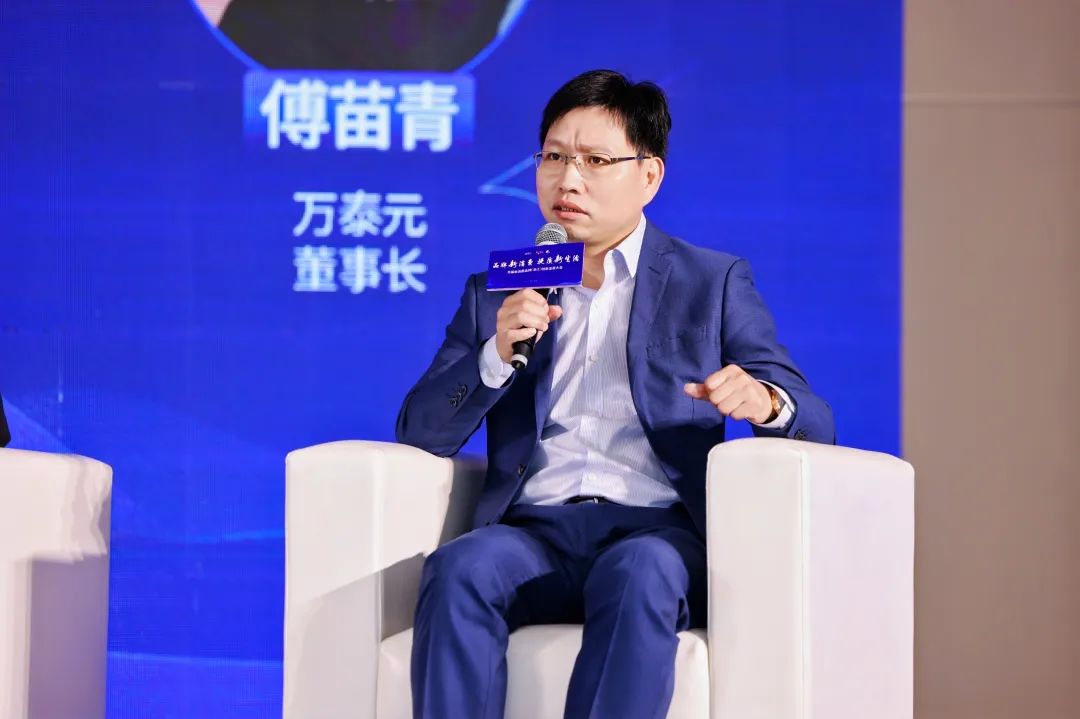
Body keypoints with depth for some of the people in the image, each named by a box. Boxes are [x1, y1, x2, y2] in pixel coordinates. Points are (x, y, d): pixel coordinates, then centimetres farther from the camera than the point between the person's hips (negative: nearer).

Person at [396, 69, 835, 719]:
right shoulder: (496, 295, 21)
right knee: (459, 568, -32)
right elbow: (419, 434, 12)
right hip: (535, 531, 2)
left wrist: (766, 401, -18)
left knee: (638, 574, -37)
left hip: (655, 528, -2)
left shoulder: (714, 282, 15)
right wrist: (496, 355, -8)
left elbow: (815, 424, 7)